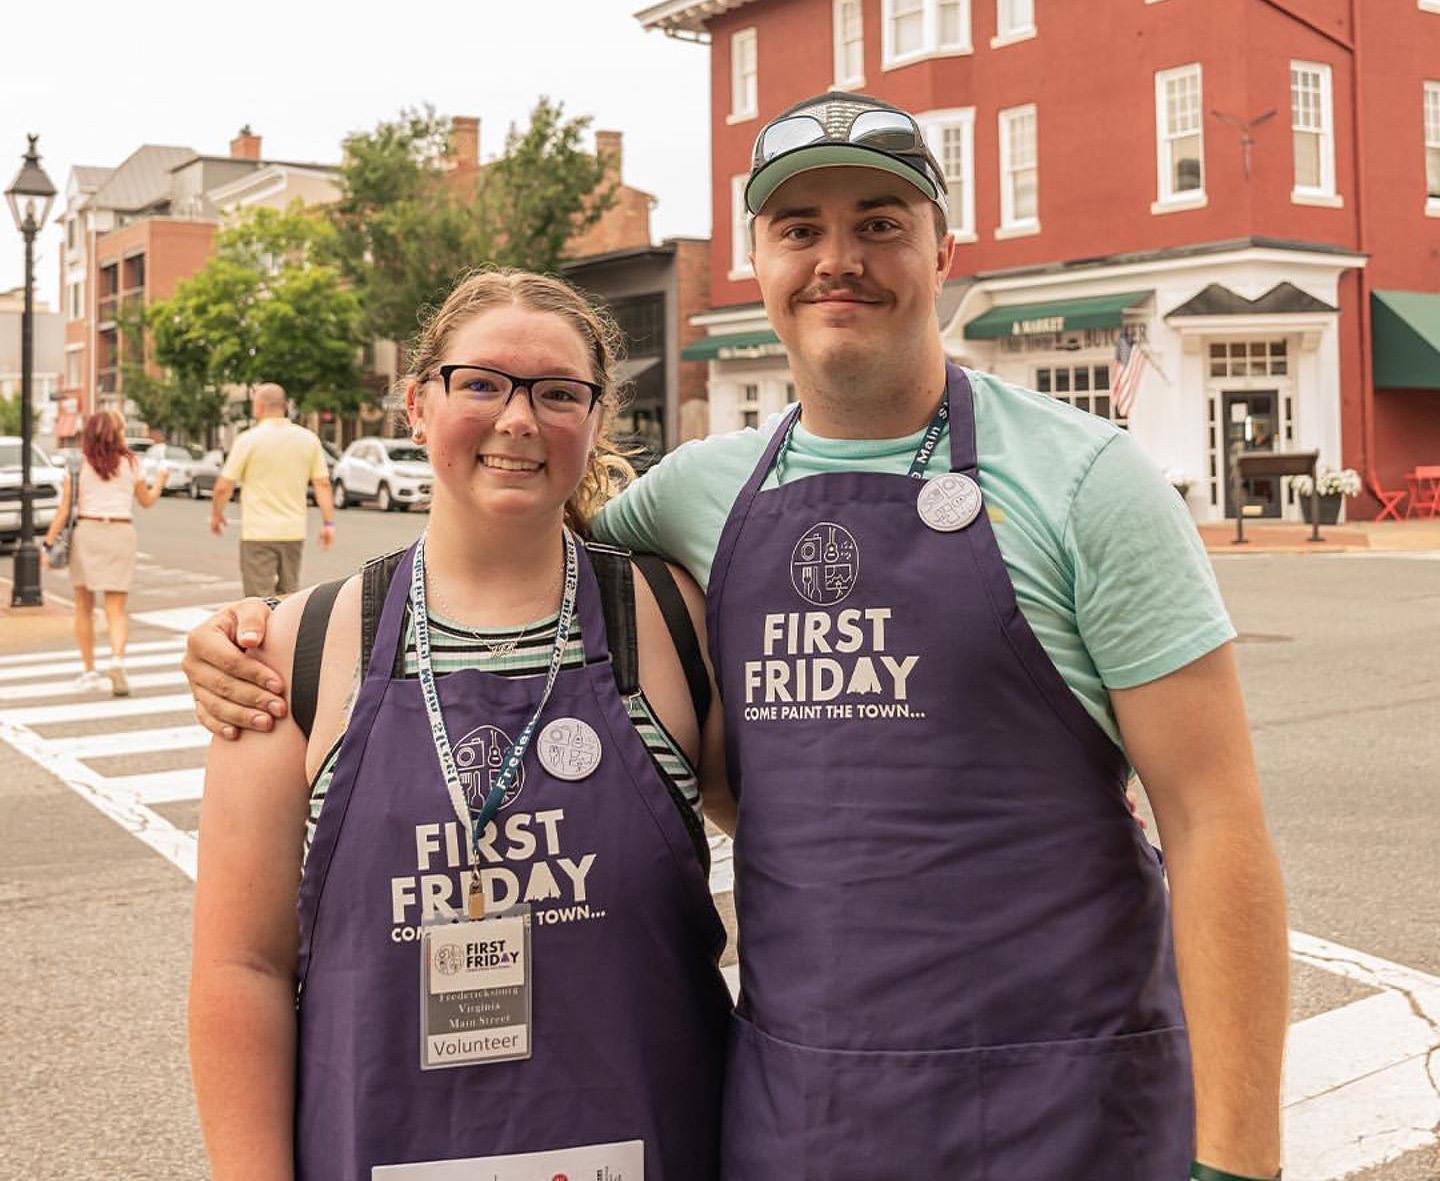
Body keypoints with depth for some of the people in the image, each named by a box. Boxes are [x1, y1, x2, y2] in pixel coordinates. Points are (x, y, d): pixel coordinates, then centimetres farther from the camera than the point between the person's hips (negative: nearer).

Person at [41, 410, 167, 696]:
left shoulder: (78, 464, 0)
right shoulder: (130, 462, 4)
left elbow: (65, 510, -5)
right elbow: (147, 501, 18)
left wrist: (48, 545, -2)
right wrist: (160, 480, 37)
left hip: (87, 532, 0)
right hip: (122, 534, 0)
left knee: (84, 608, 14)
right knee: (116, 610, 2)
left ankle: (89, 671, 16)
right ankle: (117, 659, -23)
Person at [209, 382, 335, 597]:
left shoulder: (249, 439, -8)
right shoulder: (308, 438, 4)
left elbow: (223, 487, -5)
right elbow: (322, 485, 1)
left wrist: (216, 514, 11)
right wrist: (328, 523, 5)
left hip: (259, 532, -4)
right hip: (294, 531, 4)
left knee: (261, 600, -2)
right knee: (290, 596, 15)